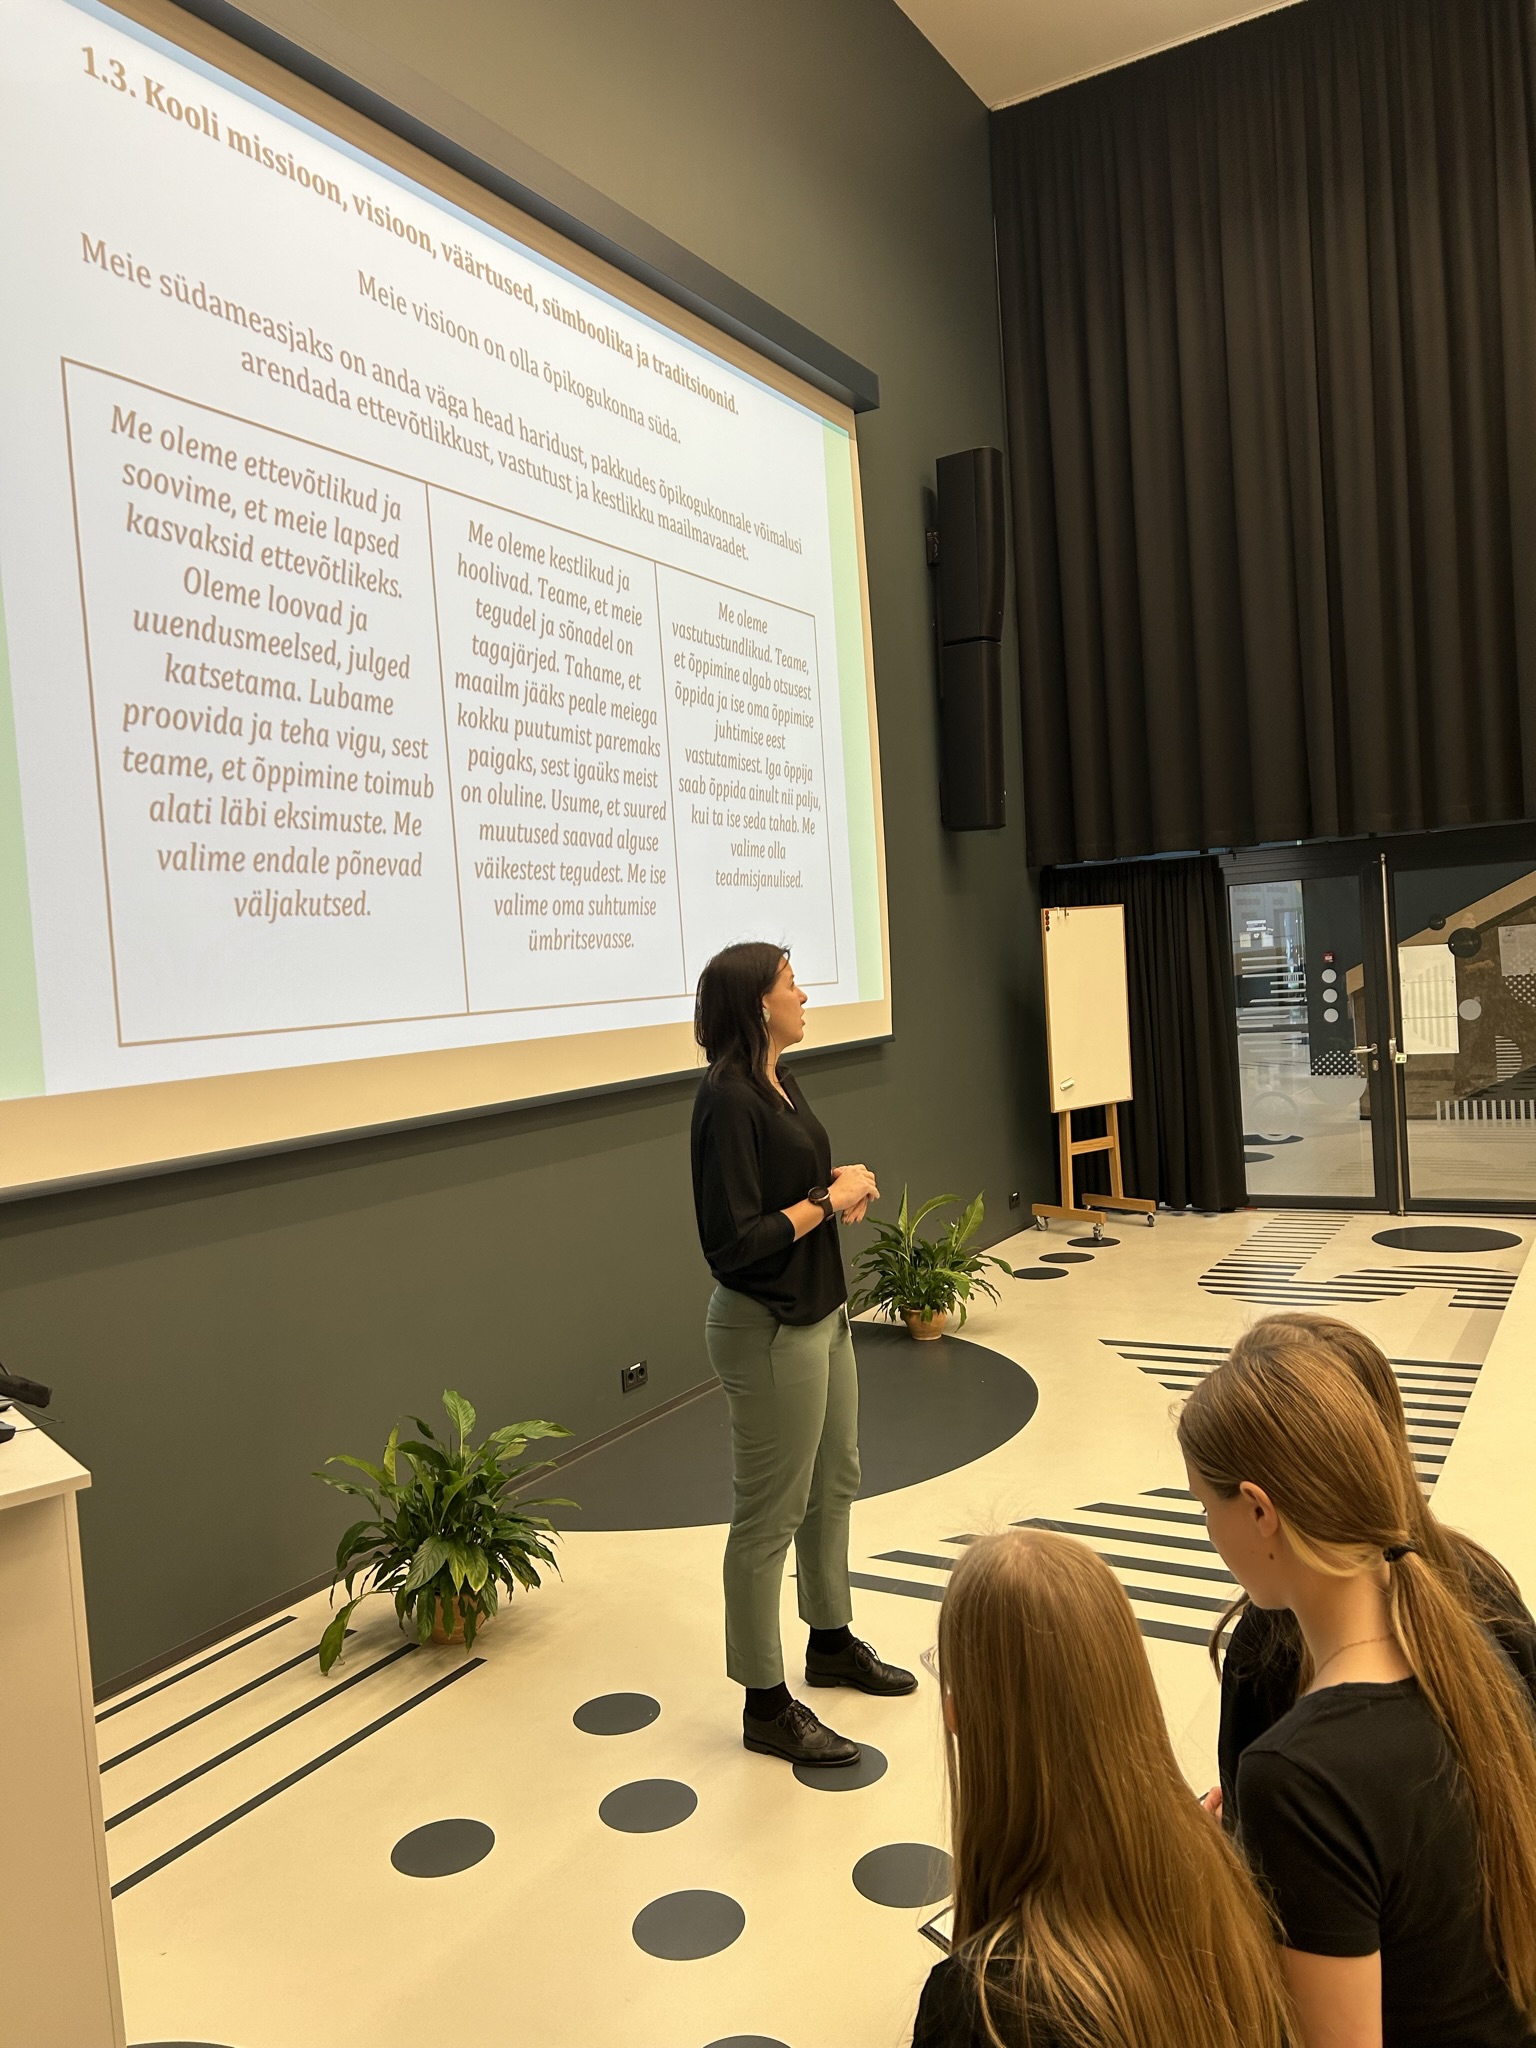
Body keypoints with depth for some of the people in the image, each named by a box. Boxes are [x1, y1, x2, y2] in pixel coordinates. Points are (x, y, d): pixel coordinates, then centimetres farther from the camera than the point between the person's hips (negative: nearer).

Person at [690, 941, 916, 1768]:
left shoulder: (778, 1081, 6)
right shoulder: (728, 1099, -22)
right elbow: (734, 1242, -25)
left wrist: (841, 1188, 0)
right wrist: (829, 1200, -16)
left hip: (820, 1313, 10)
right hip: (768, 1329, -10)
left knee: (834, 1484, 23)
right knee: (769, 1516, 4)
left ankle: (831, 1642, 42)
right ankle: (766, 1706, 20)